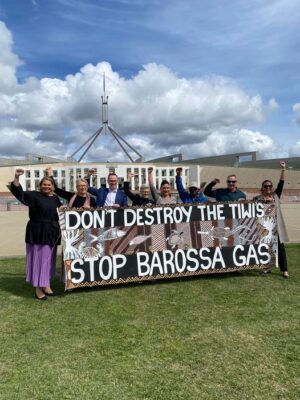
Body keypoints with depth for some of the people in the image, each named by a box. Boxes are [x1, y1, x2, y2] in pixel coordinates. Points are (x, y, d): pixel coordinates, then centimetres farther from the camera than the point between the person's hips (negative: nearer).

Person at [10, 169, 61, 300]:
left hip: (51, 233, 6)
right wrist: (16, 177, -30)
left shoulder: (55, 198, 11)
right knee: (39, 259, 0)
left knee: (48, 259, 13)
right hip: (37, 233, -5)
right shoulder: (34, 195, -4)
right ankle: (38, 288, 9)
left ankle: (46, 285, 27)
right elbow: (19, 192, -18)